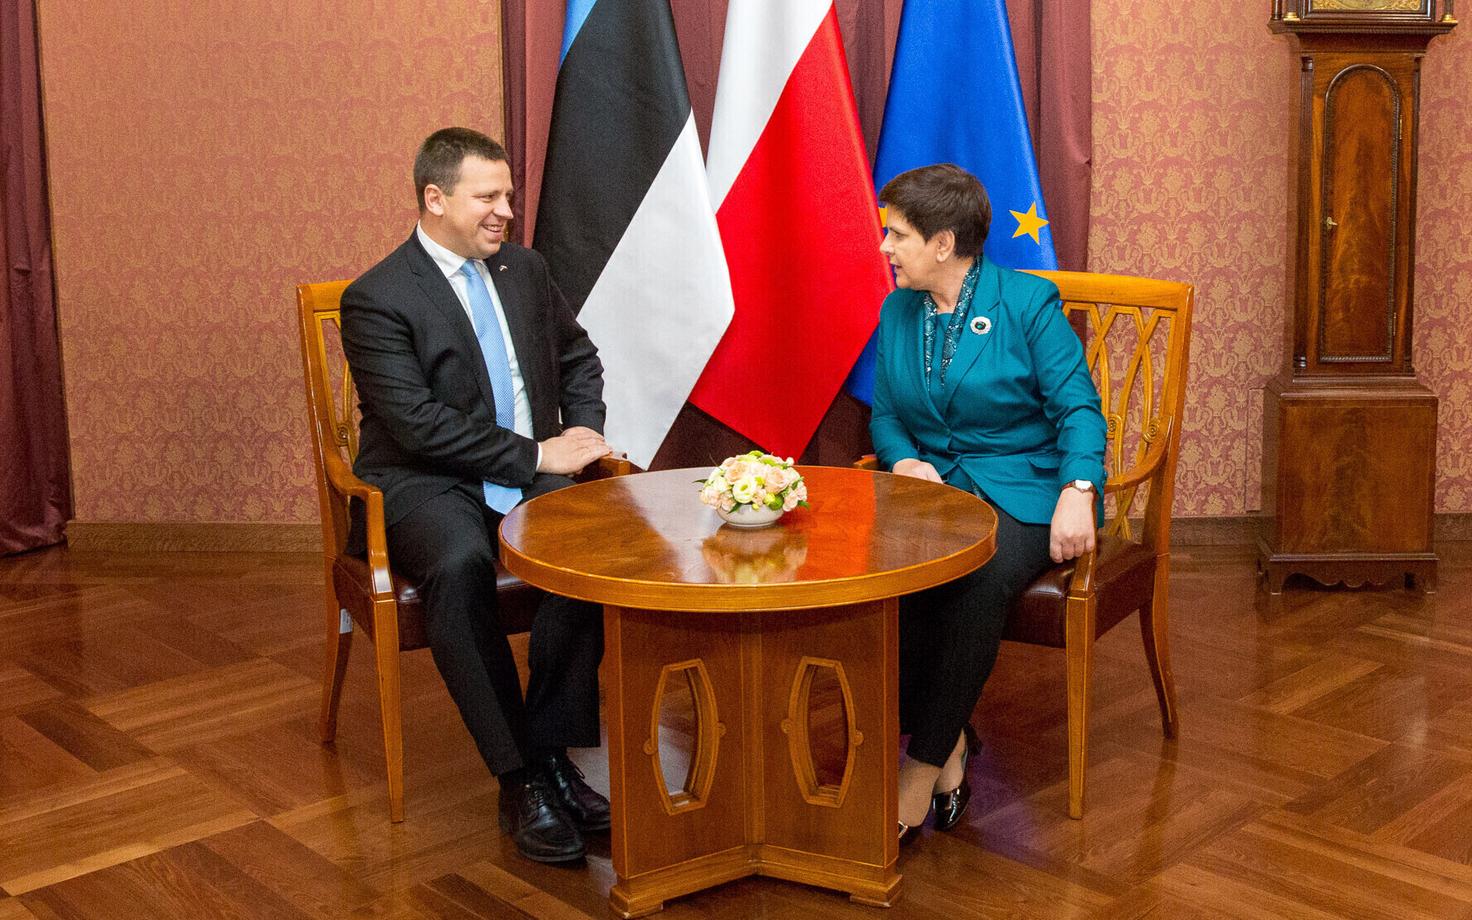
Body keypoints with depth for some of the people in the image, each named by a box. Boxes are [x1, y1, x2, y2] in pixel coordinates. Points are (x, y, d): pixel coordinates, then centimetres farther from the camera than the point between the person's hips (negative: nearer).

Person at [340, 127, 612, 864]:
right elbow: (418, 423, -16)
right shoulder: (376, 299, -6)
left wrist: (582, 431, 6)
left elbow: (579, 358, 27)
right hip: (426, 487, -5)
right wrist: (536, 455, -17)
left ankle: (551, 755, -18)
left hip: (529, 478, 5)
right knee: (460, 566, -38)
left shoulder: (524, 269, 14)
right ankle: (520, 777, -27)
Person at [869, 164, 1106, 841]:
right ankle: (948, 742, -14)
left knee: (975, 580, -36)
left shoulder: (1028, 303, -4)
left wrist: (1078, 492, -24)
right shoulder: (897, 311, 12)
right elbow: (884, 415, 16)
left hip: (1024, 490, -4)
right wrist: (904, 460, -8)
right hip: (933, 487, 4)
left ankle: (922, 772, -23)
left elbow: (1078, 407, -7)